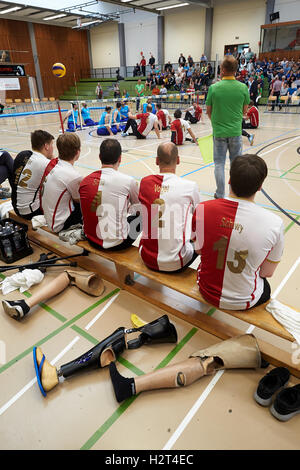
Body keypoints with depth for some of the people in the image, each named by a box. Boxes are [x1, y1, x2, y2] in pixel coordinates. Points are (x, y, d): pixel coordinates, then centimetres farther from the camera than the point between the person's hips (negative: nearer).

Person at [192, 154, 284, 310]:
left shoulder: (202, 210, -21)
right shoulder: (275, 223, -24)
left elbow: (199, 250, -4)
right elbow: (267, 272, -9)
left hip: (207, 292, 1)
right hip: (242, 302, -1)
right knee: (266, 288, 35)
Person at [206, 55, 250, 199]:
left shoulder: (214, 88, -8)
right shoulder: (243, 87, -3)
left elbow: (209, 111, 1)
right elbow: (244, 111, 7)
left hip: (218, 132, -1)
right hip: (236, 132, 1)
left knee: (219, 164, 9)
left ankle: (220, 195, 12)